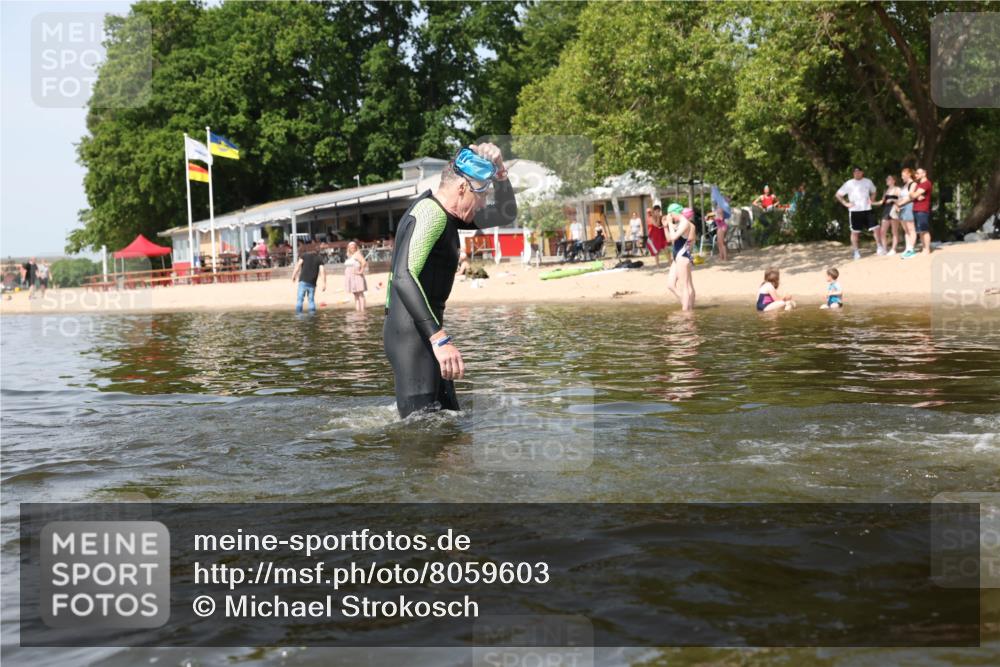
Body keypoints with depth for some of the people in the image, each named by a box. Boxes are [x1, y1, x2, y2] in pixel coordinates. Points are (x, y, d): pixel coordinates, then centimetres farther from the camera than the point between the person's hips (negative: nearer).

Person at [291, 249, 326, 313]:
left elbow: (298, 265, -1)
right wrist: (324, 284, -2)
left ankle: (298, 313, -14)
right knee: (311, 299, 10)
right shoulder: (319, 260, 13)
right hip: (312, 283, 2)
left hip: (303, 280, -2)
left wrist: (293, 276, -2)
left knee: (300, 298, -4)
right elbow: (322, 271, 2)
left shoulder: (304, 255, 11)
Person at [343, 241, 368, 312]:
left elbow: (364, 262, -22)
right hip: (351, 278, 9)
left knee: (360, 294, -9)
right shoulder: (349, 256, 18)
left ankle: (362, 311, -12)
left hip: (357, 277, -9)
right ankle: (357, 310, 7)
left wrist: (361, 271, -19)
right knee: (355, 295, 7)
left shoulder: (357, 254, -8)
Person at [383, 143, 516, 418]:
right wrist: (440, 339, -37)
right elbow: (404, 277, -30)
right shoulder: (431, 211, -16)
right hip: (411, 333, -11)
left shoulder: (442, 211, 15)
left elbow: (505, 215, 23)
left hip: (422, 331, 11)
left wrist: (499, 173, 3)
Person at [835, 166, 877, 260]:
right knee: (855, 231, 2)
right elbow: (838, 194, 0)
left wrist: (871, 200, 8)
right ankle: (856, 252, 10)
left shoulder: (868, 182, 6)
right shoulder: (849, 184, -3)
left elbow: (873, 192, 25)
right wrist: (846, 203, -8)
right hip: (855, 211, -2)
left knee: (876, 228, -3)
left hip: (867, 209, 2)